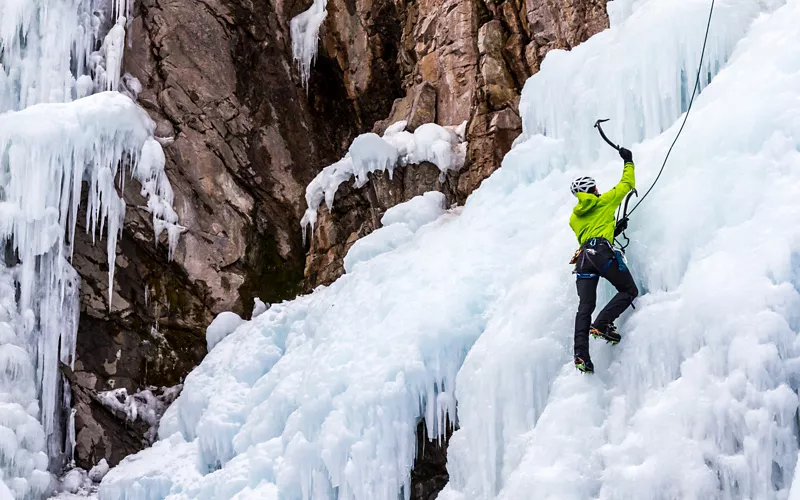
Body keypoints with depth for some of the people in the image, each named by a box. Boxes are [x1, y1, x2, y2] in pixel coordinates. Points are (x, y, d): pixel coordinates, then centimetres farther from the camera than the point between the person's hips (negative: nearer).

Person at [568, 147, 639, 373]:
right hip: (603, 252, -5)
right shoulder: (605, 201, 15)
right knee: (629, 291, 7)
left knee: (585, 306, -3)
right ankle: (602, 324, -16)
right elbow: (627, 183, 25)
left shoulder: (574, 218, 27)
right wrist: (628, 161, 39)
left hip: (583, 256, 5)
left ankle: (581, 353, -18)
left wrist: (615, 230, 35)